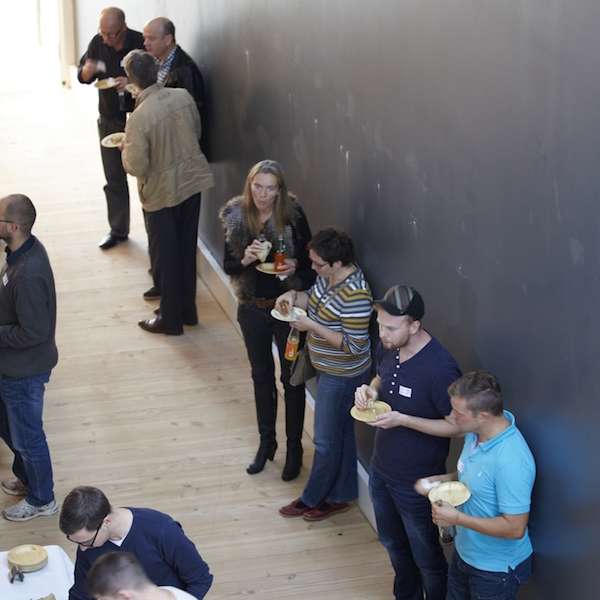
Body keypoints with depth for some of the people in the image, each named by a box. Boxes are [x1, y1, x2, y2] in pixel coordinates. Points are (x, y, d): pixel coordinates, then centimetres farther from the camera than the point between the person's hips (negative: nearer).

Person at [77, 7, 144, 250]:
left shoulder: (140, 44, -18)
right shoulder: (98, 43, -3)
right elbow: (82, 76, 4)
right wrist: (87, 70, -20)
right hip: (109, 120, 5)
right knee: (114, 179, 13)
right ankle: (118, 230, 25)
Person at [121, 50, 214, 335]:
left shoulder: (139, 118, -26)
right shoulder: (183, 97, -8)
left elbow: (136, 167, -21)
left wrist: (125, 148, -2)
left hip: (162, 192, -6)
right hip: (191, 182, 6)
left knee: (164, 257, 10)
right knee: (186, 249, 19)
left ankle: (170, 319, 23)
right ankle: (187, 311, 32)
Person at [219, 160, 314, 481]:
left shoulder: (292, 214, -17)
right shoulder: (236, 216, -7)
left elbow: (310, 258, -8)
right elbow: (228, 265, -3)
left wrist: (296, 265, -29)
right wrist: (245, 259, -23)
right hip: (253, 308, 3)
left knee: (291, 378, 9)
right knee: (261, 375, 19)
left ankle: (294, 447, 24)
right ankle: (266, 442, 35)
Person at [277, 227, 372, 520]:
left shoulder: (354, 294, -31)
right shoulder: (328, 276, -4)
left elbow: (354, 345, -29)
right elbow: (316, 299, 16)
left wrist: (312, 326, -27)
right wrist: (293, 296, -5)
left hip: (342, 376, -9)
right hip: (328, 369, 9)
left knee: (326, 440, 8)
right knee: (342, 434, 21)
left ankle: (312, 498, 26)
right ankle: (341, 496, 34)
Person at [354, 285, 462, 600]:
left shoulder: (440, 369, -32)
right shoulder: (387, 347, -10)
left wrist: (403, 420, -29)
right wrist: (371, 390, -11)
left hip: (416, 483, -8)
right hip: (382, 469, 8)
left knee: (427, 559, 13)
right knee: (393, 544, 30)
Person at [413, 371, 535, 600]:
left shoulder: (511, 462, -35)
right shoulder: (476, 432, -8)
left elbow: (515, 528, -30)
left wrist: (457, 518, -27)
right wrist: (443, 480, -6)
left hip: (496, 569, -8)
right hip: (465, 552, 8)